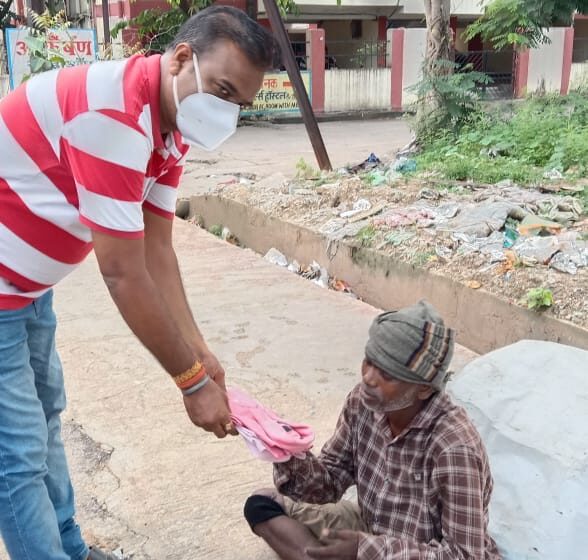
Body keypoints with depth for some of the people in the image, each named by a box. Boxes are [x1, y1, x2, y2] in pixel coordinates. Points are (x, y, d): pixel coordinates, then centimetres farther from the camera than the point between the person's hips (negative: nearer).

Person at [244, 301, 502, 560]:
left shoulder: (453, 447, -31)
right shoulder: (364, 401, -13)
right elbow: (332, 480, -2)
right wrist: (292, 458, -24)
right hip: (372, 533, 6)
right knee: (261, 504, -2)